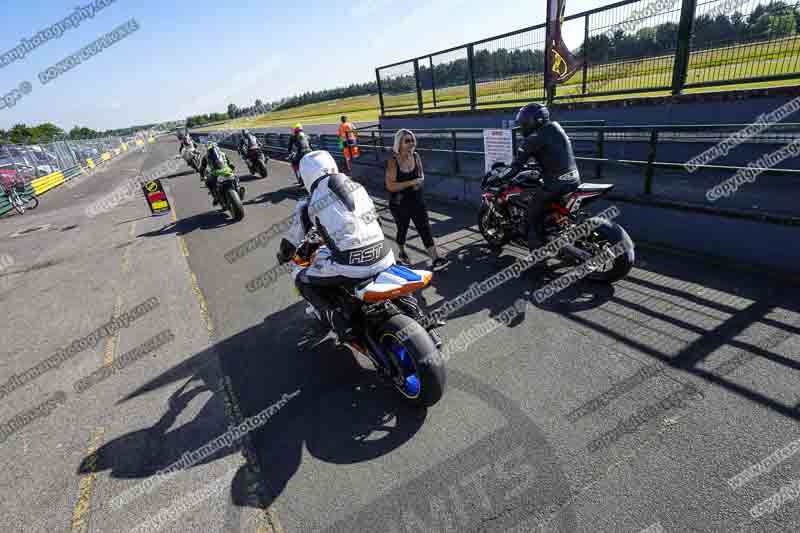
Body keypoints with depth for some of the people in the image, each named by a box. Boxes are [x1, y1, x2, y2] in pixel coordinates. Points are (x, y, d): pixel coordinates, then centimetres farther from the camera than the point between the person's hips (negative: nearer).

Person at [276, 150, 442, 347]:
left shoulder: (307, 206, 6)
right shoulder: (356, 186, 17)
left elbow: (291, 242, 17)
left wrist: (283, 257, 39)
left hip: (350, 265, -5)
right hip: (382, 257, 5)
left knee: (303, 281, 18)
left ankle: (342, 325, 4)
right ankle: (423, 325, 23)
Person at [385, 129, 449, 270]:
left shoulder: (416, 156, -2)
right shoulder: (393, 162, -16)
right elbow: (390, 186, -22)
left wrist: (420, 181, -9)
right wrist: (411, 182, -26)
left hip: (417, 201, 3)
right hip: (399, 204, -3)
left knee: (425, 229, -3)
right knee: (402, 230, 16)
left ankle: (436, 259, -3)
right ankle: (402, 253, 42)